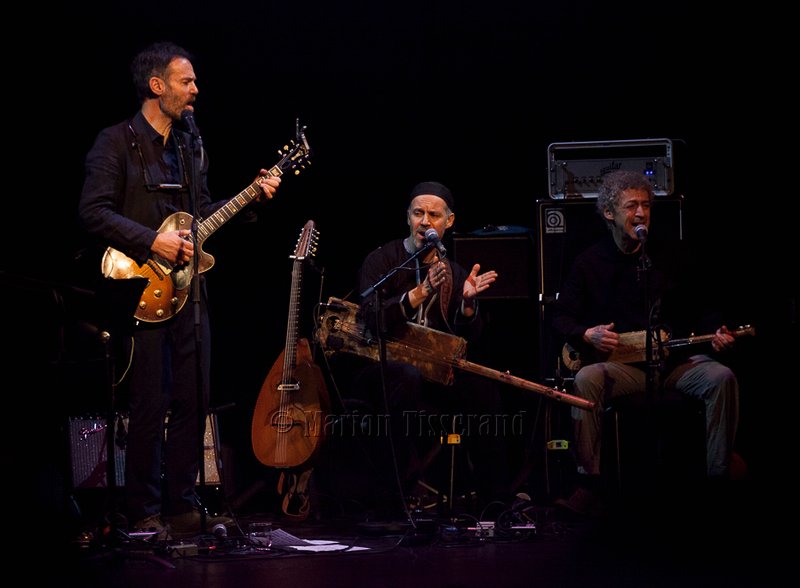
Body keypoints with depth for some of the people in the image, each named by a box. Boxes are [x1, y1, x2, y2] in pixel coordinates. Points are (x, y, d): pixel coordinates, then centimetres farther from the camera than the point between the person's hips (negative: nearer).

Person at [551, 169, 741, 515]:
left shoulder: (667, 259, 13)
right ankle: (589, 485, -29)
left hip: (673, 360, 2)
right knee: (587, 379, -34)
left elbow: (696, 310, 18)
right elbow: (562, 317, 6)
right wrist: (587, 335, -14)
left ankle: (719, 478, -20)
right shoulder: (590, 262, 6)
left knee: (721, 377, -27)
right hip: (619, 364, -2)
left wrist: (715, 332, -2)